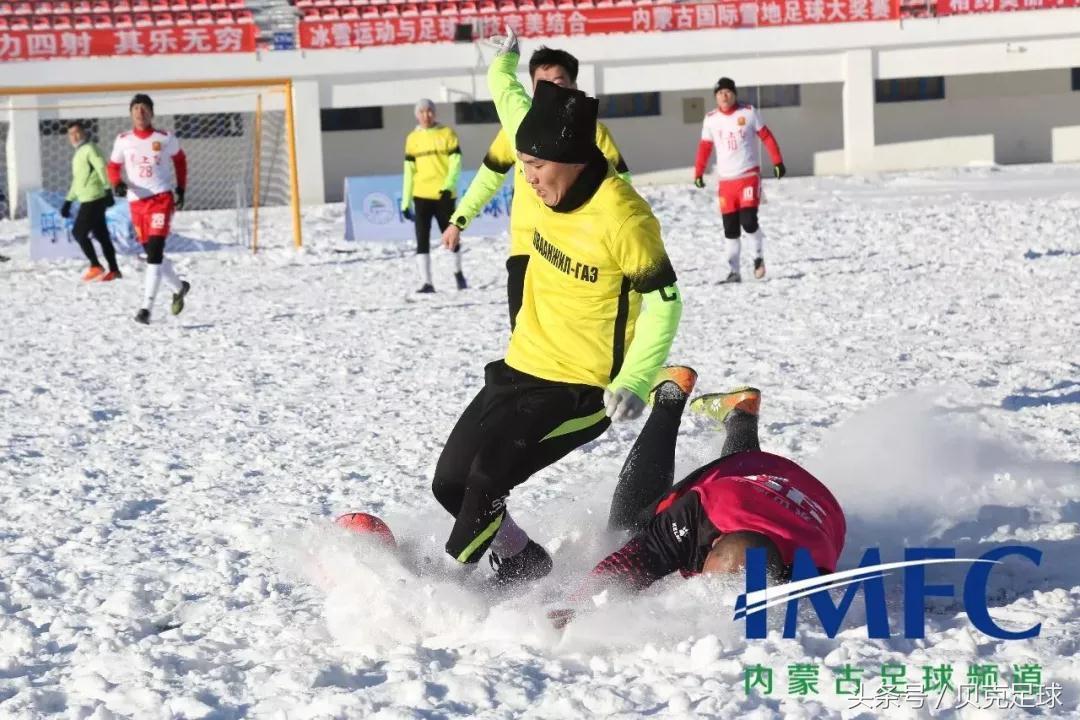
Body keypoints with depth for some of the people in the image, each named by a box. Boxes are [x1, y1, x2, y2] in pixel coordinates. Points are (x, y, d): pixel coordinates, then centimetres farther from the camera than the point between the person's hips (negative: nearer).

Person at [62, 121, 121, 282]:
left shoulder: (90, 149, -7)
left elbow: (102, 168, -20)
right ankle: (113, 270, 7)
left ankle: (95, 266, -5)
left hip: (94, 199, -9)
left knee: (79, 232, -8)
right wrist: (68, 201, 28)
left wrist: (108, 189, -31)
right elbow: (77, 180, 30)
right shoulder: (78, 154, 23)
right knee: (101, 235, 7)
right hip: (88, 200, 9)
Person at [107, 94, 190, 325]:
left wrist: (181, 190, 14)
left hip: (162, 198, -4)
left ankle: (147, 307, -19)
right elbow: (114, 166, 10)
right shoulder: (123, 140, 4)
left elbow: (180, 160, 16)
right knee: (152, 253, 11)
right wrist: (117, 184, -11)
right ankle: (179, 287, 37)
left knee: (154, 251, -17)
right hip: (136, 201, 4)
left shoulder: (165, 138, 0)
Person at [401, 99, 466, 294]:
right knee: (422, 240, -6)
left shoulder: (447, 134, 2)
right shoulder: (413, 138, 8)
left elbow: (456, 162, -4)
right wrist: (405, 202, 6)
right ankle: (427, 283, -6)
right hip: (421, 196, 1)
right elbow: (409, 171, 8)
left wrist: (448, 185, -20)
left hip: (444, 195, -1)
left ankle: (458, 272, 32)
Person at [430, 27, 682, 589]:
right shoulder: (554, 180, -1)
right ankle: (521, 562, 28)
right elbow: (514, 104, 20)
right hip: (522, 369, 8)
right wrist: (504, 65, 38)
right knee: (449, 483, 7)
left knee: (487, 474, -25)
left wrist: (634, 383, -27)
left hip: (582, 389, -8)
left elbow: (663, 303, -16)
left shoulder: (621, 218, -22)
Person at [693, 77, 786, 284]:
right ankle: (734, 271, 11)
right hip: (726, 180, 3)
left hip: (749, 176, -3)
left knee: (748, 220, -16)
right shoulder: (711, 119, 3)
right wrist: (698, 173, 5)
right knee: (730, 229, 2)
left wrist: (777, 162, -2)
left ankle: (758, 256, 10)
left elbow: (766, 137, 1)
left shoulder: (749, 112, -4)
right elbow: (704, 147, 10)